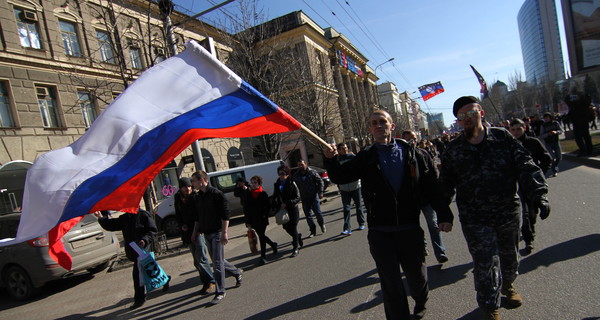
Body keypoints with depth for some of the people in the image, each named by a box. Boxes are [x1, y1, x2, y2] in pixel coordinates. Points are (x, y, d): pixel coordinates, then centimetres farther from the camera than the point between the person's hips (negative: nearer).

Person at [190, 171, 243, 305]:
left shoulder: (216, 194, -12)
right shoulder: (197, 197, 10)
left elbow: (225, 215, -14)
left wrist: (224, 232, -19)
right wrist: (195, 232, 15)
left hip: (217, 233, -7)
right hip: (206, 233, 7)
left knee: (217, 262, -6)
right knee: (217, 261, 14)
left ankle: (220, 292, 4)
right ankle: (237, 272, 37)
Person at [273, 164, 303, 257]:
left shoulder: (292, 184, -9)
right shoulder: (277, 185, 6)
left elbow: (297, 198, -11)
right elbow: (274, 198, 14)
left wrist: (286, 203, -20)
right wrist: (277, 206, -3)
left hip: (293, 209, -5)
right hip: (283, 210, 5)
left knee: (293, 228, -3)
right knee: (287, 228, 10)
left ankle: (296, 248, 9)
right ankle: (299, 238, 39)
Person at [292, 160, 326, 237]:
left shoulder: (312, 172, -4)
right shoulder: (296, 175, 5)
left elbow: (320, 181, -2)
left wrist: (320, 192, -8)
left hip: (314, 196, -3)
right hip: (304, 198, 3)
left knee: (317, 212, -4)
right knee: (308, 215, 4)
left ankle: (322, 224, 26)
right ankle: (313, 231, 15)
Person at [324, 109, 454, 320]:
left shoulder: (413, 154, 2)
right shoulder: (365, 158, 2)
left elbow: (432, 188, 1)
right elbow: (341, 177, -2)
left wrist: (445, 215, -5)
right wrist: (331, 160, -20)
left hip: (410, 229, 1)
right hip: (380, 233, -1)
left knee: (416, 275, 20)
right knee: (391, 284, 5)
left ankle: (421, 303, 53)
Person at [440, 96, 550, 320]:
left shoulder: (503, 138, -1)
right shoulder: (453, 149, -1)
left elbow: (525, 167, -2)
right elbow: (445, 184, 5)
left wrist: (538, 195, -13)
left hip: (508, 212, 2)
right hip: (474, 218, -2)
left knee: (509, 255, 22)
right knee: (486, 264, -4)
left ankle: (507, 285, 52)